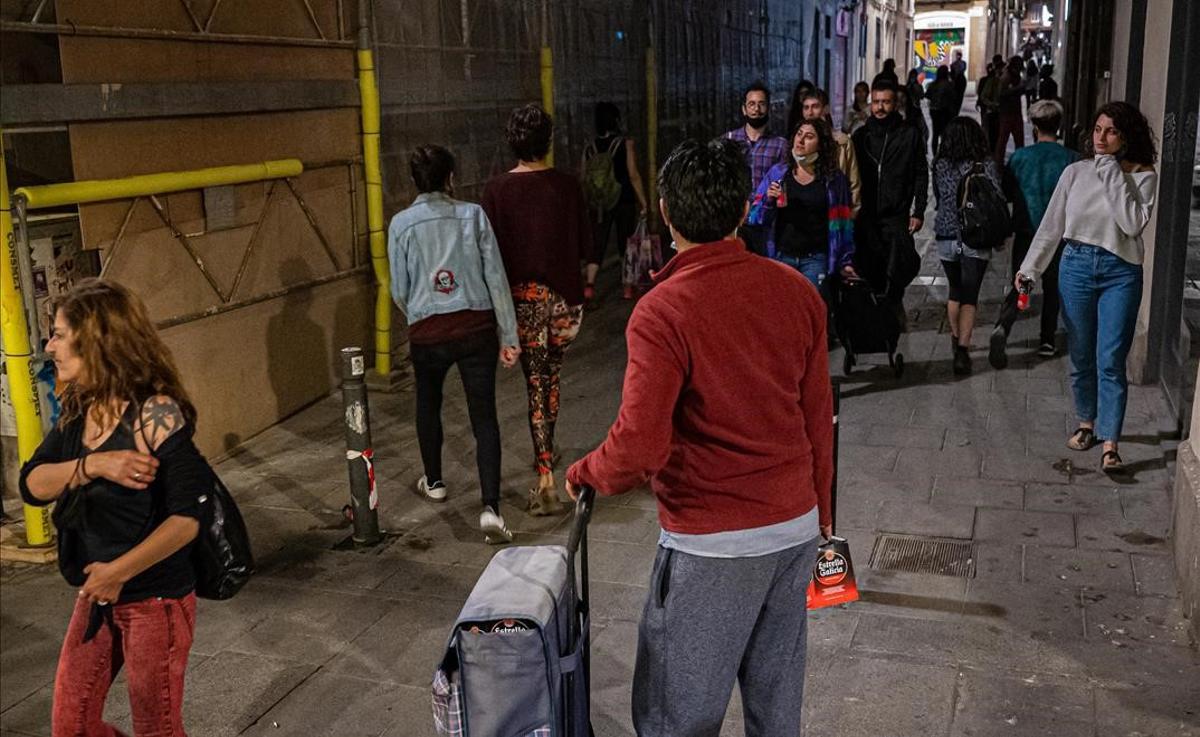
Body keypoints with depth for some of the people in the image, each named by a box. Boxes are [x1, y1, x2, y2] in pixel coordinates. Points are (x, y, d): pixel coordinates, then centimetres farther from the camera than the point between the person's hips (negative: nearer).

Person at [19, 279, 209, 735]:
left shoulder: (155, 413, -22)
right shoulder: (78, 409, 1)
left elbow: (189, 516, -24)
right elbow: (32, 485, -6)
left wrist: (119, 571, -23)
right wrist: (94, 465, -23)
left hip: (156, 599, -7)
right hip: (97, 595, 7)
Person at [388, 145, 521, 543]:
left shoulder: (401, 224, -1)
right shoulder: (473, 215, -2)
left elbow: (400, 291, 4)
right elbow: (496, 278, -3)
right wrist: (509, 336, 1)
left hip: (427, 331, 1)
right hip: (476, 327, -1)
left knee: (428, 404, 25)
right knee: (484, 416, 1)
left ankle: (433, 482, 42)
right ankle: (490, 507, -10)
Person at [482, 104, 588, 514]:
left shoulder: (497, 190, -9)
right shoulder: (567, 186, -5)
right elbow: (584, 244, 3)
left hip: (522, 295, -1)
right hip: (564, 295, 2)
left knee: (535, 381, 5)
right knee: (552, 376, 20)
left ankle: (545, 477, -3)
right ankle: (546, 454, 37)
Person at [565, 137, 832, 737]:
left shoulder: (660, 312, -19)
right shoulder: (796, 291, -1)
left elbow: (640, 445, -24)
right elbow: (817, 414, 6)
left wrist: (584, 474, -3)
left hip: (712, 544, -6)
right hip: (796, 529, 6)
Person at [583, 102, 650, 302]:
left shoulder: (590, 148, 2)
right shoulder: (626, 143, -7)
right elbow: (634, 175, -11)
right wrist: (643, 202, -5)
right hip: (624, 200, -2)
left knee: (597, 243, 4)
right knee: (626, 242, 10)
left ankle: (590, 284, -13)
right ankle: (627, 286, 17)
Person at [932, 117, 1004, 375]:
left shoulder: (940, 165, 0)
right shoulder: (986, 165, -7)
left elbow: (938, 198, 6)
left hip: (946, 238, 3)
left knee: (955, 291, 22)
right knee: (969, 296, 0)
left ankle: (956, 340, 32)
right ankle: (962, 349, -9)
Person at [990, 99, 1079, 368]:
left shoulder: (1019, 156, -4)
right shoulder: (1071, 159, -5)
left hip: (1025, 233, 0)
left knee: (1019, 286, 4)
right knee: (1052, 289, 15)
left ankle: (1002, 328, -22)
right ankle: (1047, 342, 20)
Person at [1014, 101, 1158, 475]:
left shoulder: (1142, 177, -3)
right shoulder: (1076, 172, 3)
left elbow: (1133, 224, -18)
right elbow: (1051, 224, 7)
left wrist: (1114, 175, -16)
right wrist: (1029, 267, 5)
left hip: (1120, 273, -3)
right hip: (1077, 266, 3)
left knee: (1110, 361, -7)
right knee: (1081, 357, 12)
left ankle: (1109, 446, -5)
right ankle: (1087, 423, 31)